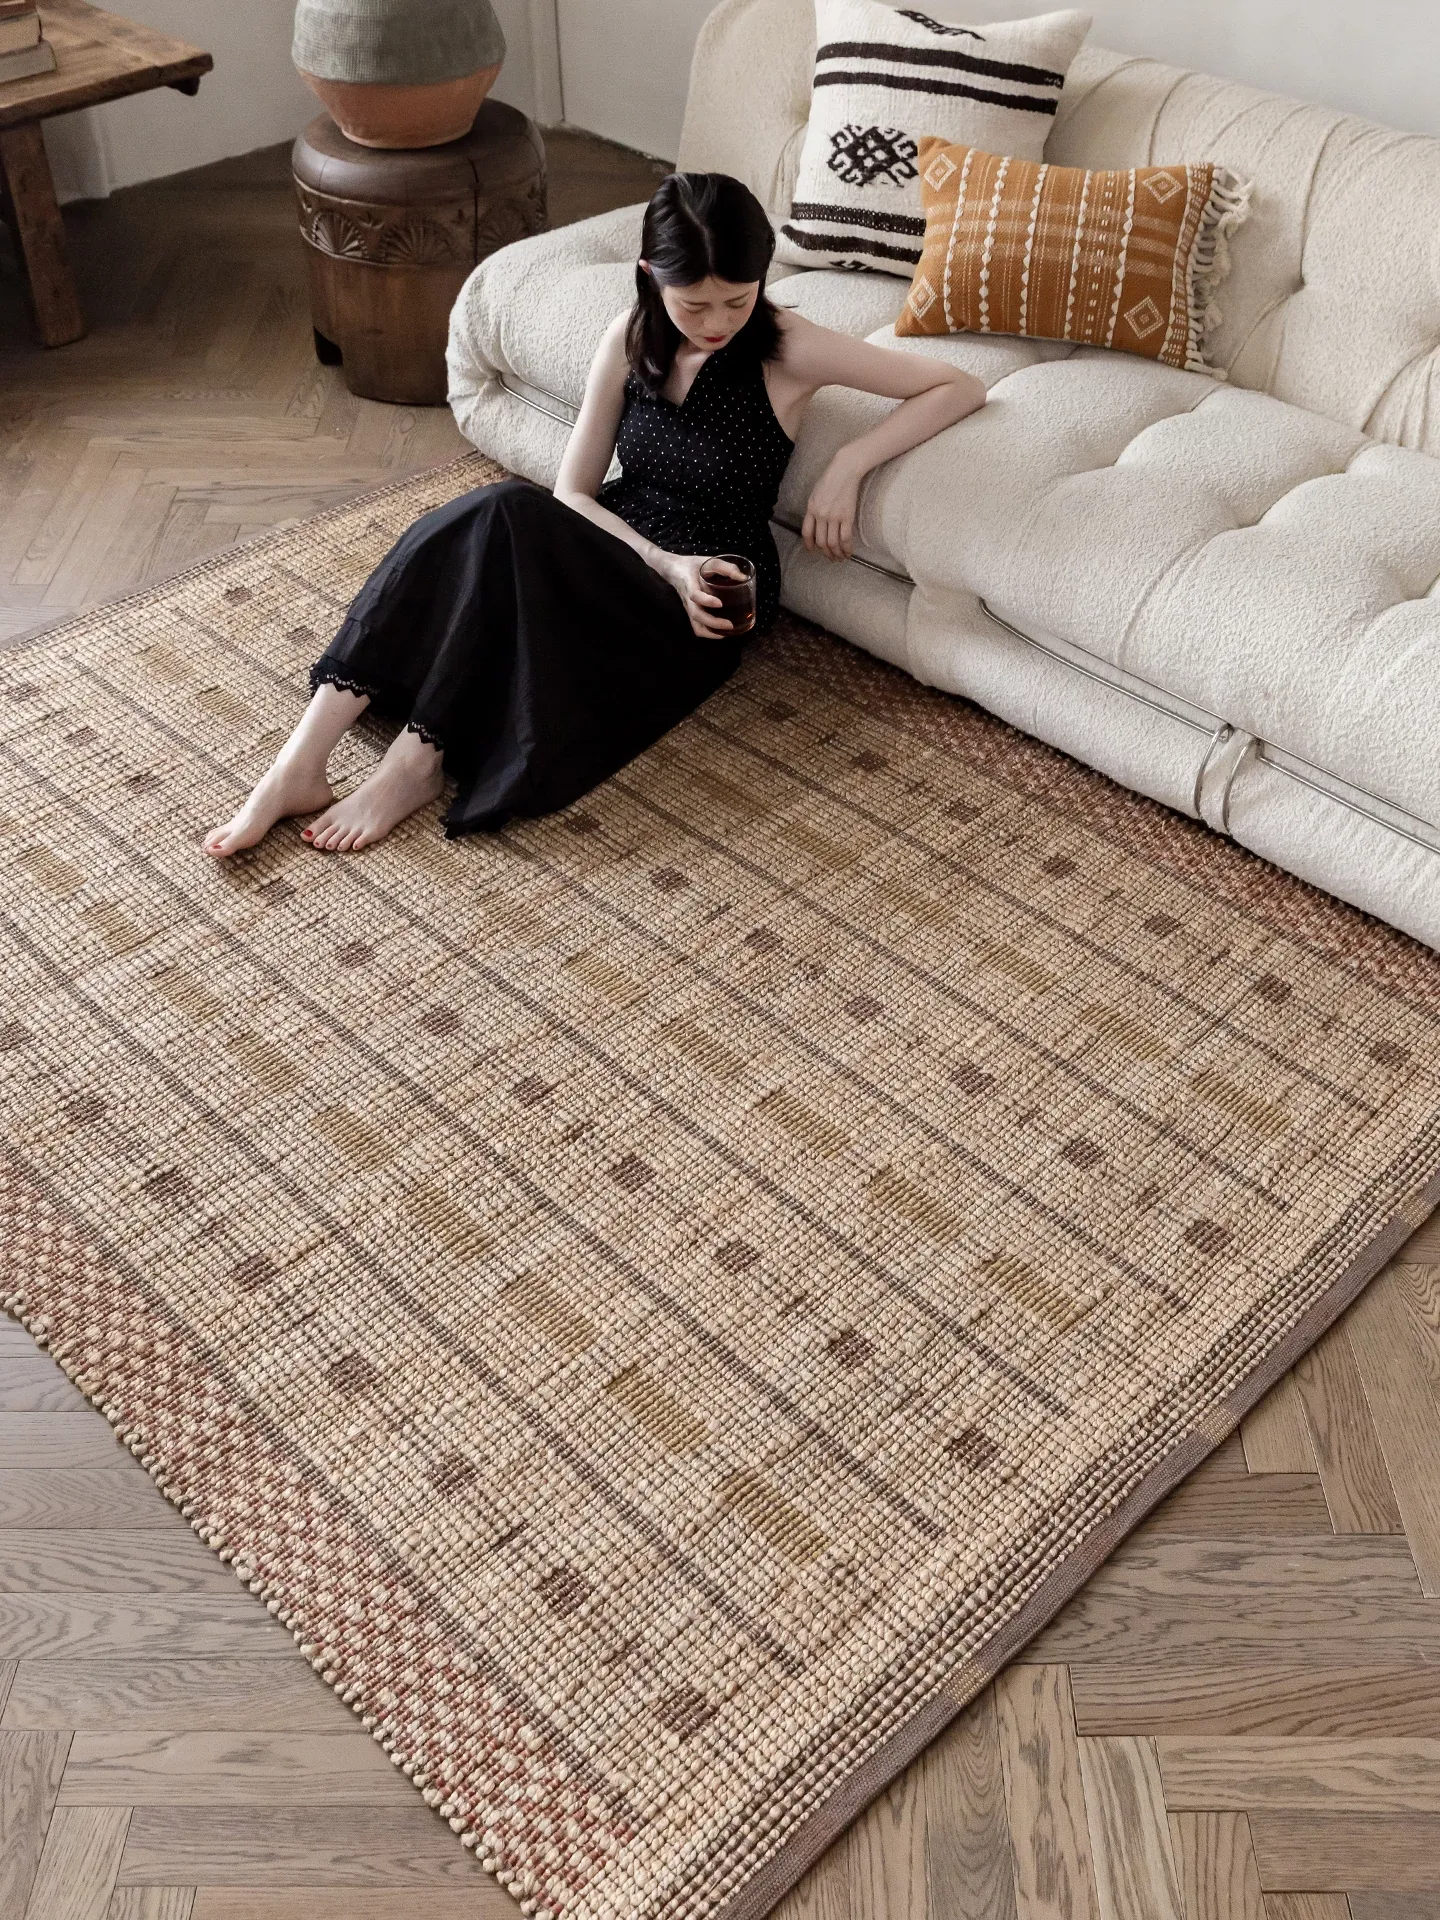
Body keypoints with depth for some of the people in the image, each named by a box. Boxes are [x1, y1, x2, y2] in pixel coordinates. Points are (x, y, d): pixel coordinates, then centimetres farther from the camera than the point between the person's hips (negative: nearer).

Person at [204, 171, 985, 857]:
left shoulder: (789, 351, -11)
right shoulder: (631, 339, 1)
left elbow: (960, 387, -7)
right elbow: (573, 492, 0)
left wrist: (847, 464, -18)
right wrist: (664, 561, -17)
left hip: (702, 603, -5)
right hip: (620, 553, 5)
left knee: (507, 520, -32)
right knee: (485, 518, -30)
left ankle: (417, 763, -28)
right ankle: (301, 760, -34)